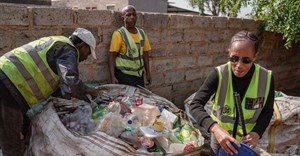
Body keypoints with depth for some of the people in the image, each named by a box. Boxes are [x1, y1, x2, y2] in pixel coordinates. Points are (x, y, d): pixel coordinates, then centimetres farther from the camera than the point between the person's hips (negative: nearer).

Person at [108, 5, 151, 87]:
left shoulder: (142, 33, 6)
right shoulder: (119, 34, -10)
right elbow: (112, 57, -12)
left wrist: (148, 72, 11)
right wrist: (113, 76, -20)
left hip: (139, 75, 5)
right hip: (124, 75, -5)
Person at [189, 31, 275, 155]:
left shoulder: (266, 78, -19)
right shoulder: (219, 75, -25)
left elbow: (267, 111, -6)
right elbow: (195, 105, -29)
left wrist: (256, 133, -24)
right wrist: (215, 128, -45)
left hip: (246, 140, 1)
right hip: (220, 135, -1)